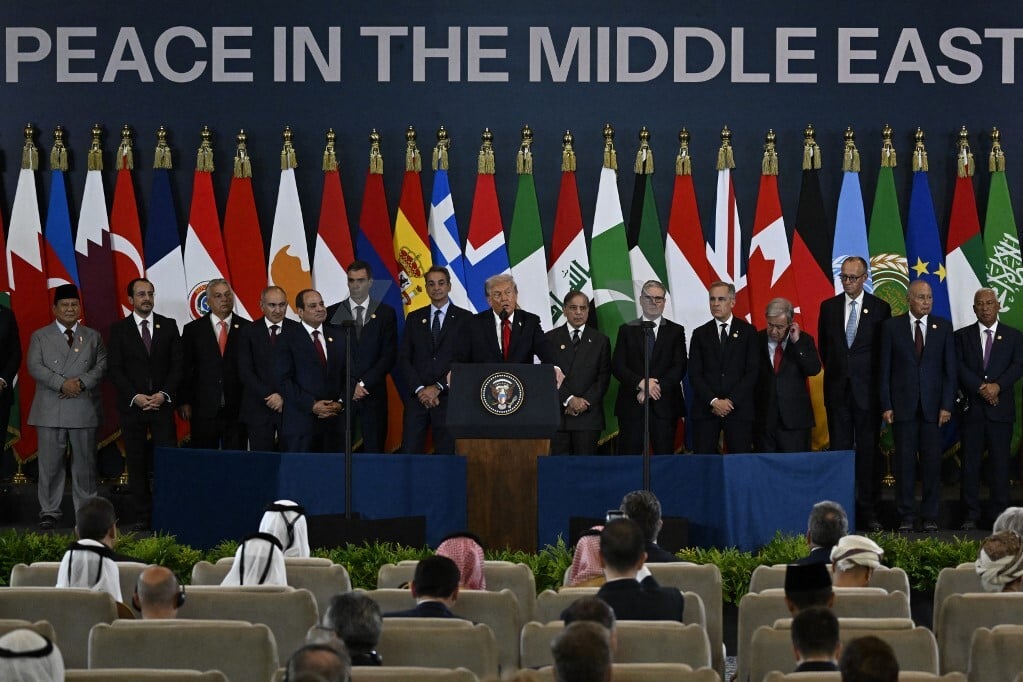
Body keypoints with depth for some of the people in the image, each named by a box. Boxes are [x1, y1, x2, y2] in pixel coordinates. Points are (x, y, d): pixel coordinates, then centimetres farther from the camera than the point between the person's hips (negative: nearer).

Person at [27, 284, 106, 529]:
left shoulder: (93, 337, 14)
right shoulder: (40, 336, 9)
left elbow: (102, 365, 4)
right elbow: (34, 366, -3)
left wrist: (82, 382, -13)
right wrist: (62, 384, -15)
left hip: (84, 408, 1)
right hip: (50, 411, -1)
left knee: (84, 462, 4)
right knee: (50, 463, -1)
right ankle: (49, 511, 5)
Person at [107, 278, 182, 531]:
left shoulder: (168, 326, 9)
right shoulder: (119, 329, 5)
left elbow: (177, 364, 5)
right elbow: (115, 369, 0)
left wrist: (164, 394, -8)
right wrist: (135, 397, -11)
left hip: (162, 403, 0)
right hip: (132, 405, 0)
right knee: (137, 464, 1)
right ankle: (142, 517, 5)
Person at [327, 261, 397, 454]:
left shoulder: (385, 313, 7)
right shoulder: (333, 313, 7)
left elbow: (390, 356, 1)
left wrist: (364, 383, -8)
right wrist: (351, 387, -7)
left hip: (373, 394, 0)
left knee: (374, 450, -1)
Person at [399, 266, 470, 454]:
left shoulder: (464, 318, 4)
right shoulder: (414, 318, 14)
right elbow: (404, 358, 8)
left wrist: (438, 388, -9)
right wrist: (419, 389, -5)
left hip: (448, 396, -2)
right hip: (417, 397, 2)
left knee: (446, 453, -3)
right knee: (410, 452, -4)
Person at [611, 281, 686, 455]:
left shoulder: (675, 331, 10)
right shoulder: (627, 330, 12)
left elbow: (680, 367, 0)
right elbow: (617, 366, 2)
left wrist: (657, 387, -12)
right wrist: (641, 383, -13)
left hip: (664, 406, 0)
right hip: (631, 405, 0)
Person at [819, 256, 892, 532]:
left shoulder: (880, 308, 0)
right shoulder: (829, 307, 8)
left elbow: (885, 350, 4)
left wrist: (878, 383, 3)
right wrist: (835, 372, 13)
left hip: (867, 390, -2)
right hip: (838, 389, 2)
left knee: (869, 450, -1)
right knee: (839, 448, 2)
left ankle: (868, 510, 1)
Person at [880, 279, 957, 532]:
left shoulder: (943, 327, 5)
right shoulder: (891, 327, 3)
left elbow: (950, 368, 4)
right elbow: (885, 369, 3)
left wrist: (947, 405, -3)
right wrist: (886, 405, -3)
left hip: (932, 405, 1)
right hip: (903, 405, -1)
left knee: (932, 461, 1)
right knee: (904, 461, 1)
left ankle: (930, 516, 7)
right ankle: (906, 516, 7)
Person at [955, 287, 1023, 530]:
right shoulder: (963, 336, 10)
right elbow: (959, 367, -2)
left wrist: (997, 386, -17)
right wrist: (980, 388, -14)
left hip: (1001, 408, 0)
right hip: (972, 408, 0)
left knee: (1000, 462, 0)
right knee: (970, 462, -1)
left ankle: (999, 515, 3)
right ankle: (971, 515, 2)